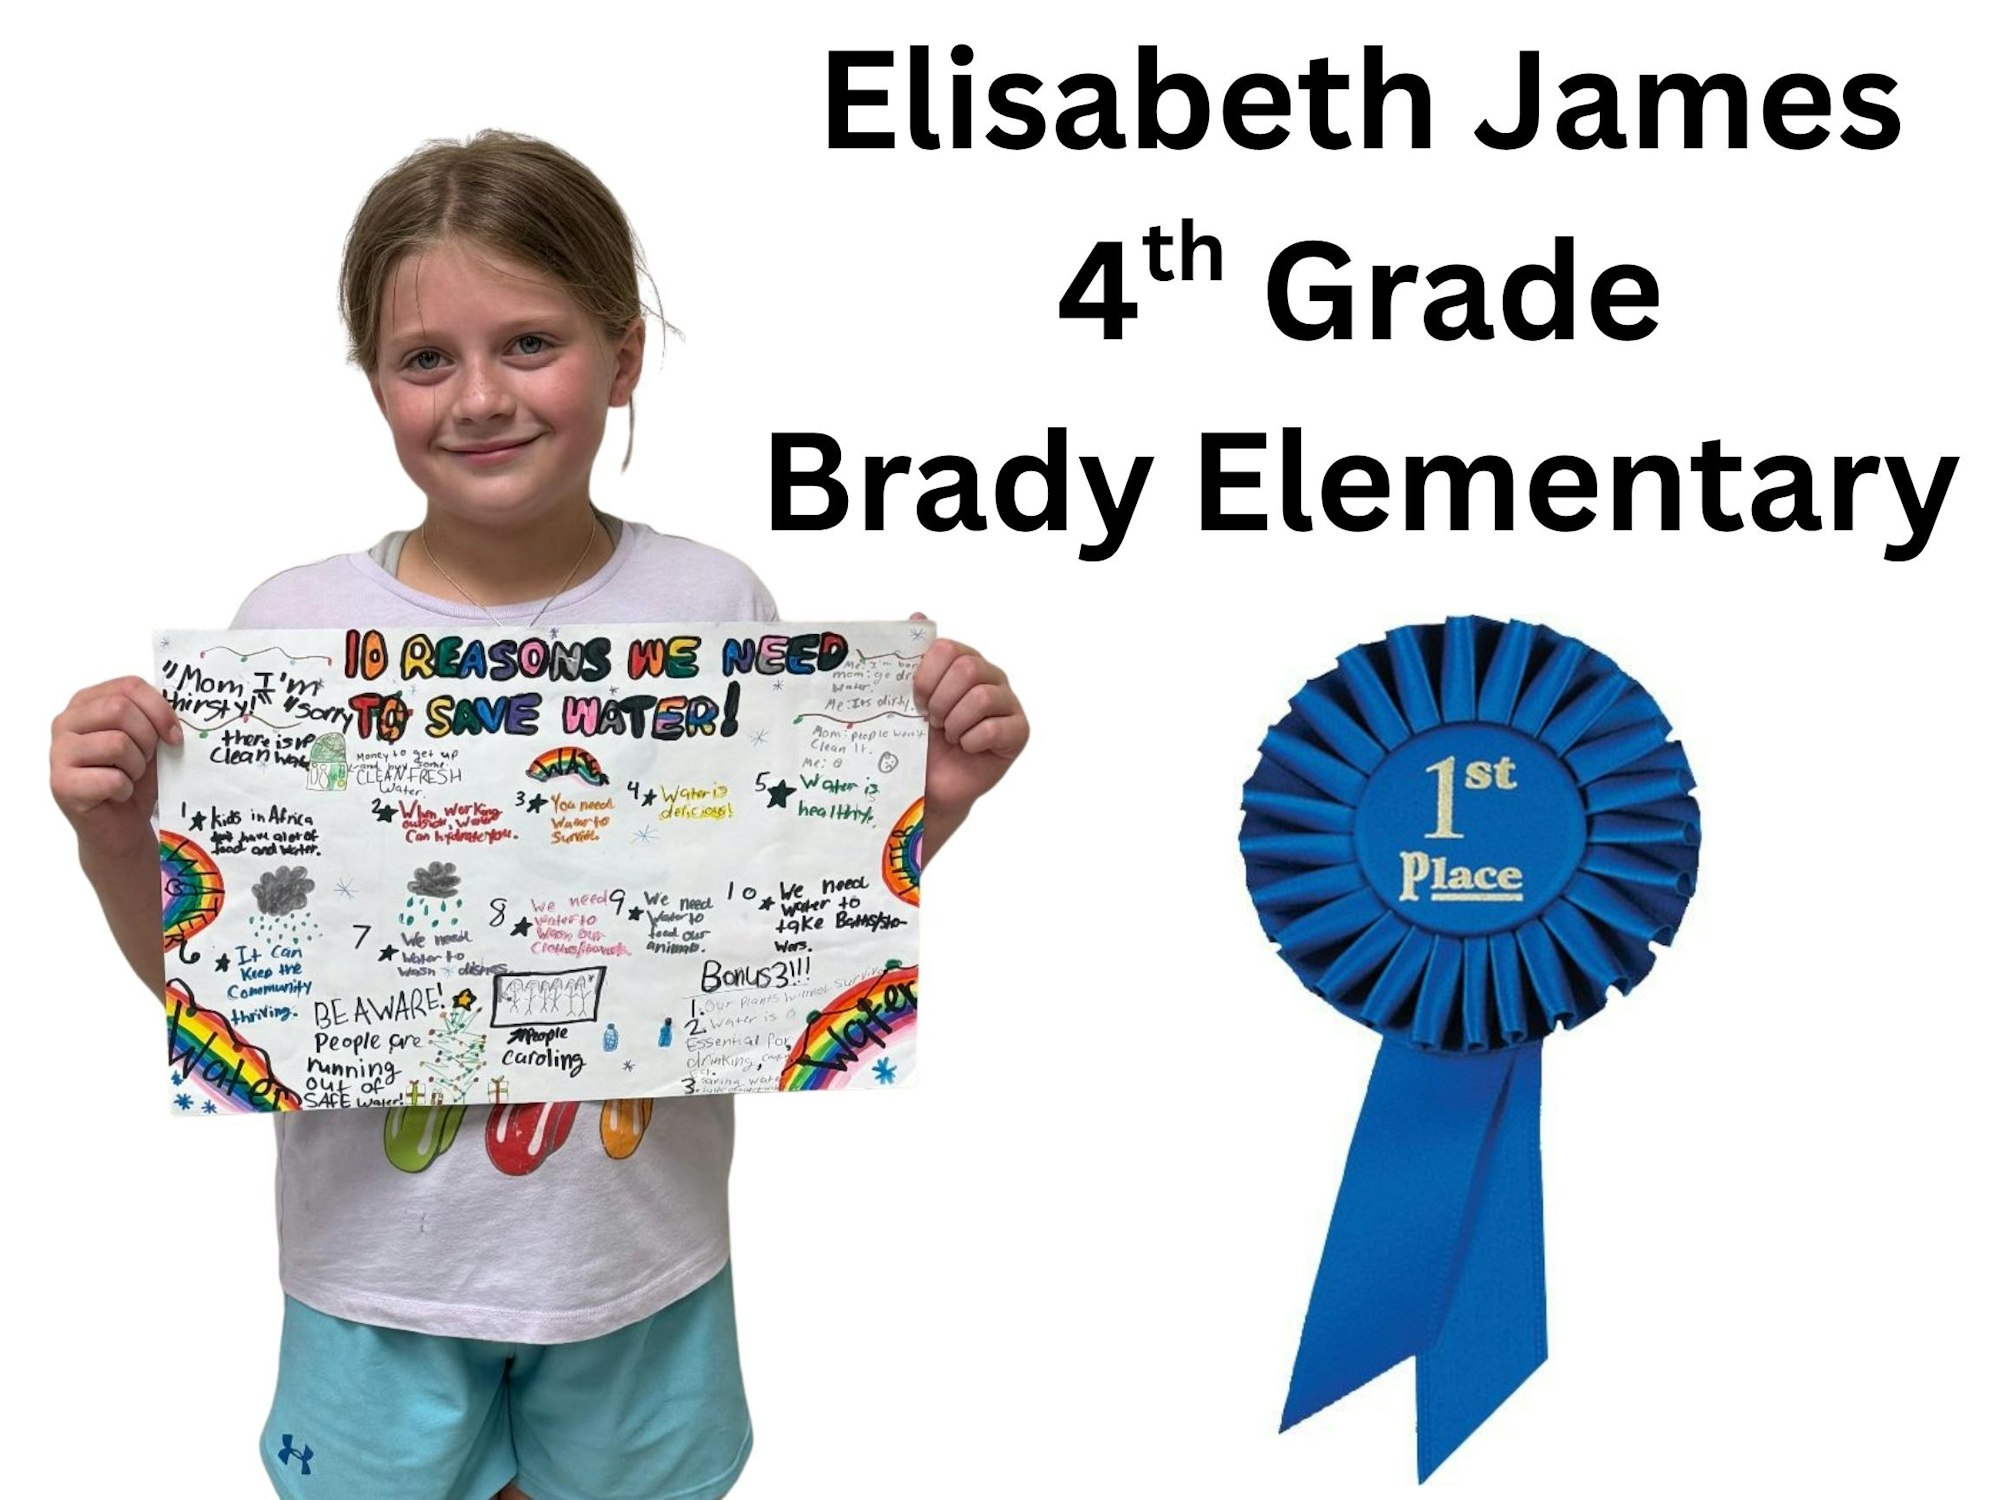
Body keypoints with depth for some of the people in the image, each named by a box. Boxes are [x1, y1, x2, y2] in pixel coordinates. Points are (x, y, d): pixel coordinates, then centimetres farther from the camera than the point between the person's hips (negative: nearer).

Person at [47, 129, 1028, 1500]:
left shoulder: (716, 611, -9)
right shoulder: (292, 626, -9)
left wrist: (933, 802, -15)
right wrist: (115, 830, -19)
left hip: (641, 1252, 0)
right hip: (380, 1262, 0)